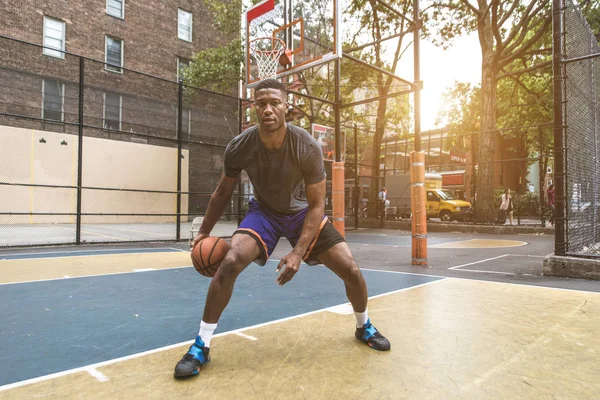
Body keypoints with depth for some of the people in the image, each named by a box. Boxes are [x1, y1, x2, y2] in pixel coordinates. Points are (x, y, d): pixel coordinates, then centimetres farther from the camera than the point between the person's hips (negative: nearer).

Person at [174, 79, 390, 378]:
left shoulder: (307, 147, -28)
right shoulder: (239, 147, -23)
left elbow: (316, 205, -21)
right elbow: (223, 192, -3)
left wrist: (298, 253, -30)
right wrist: (204, 232, 1)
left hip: (302, 212, 0)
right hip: (263, 211, 0)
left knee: (351, 270, -7)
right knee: (230, 262, -26)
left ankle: (363, 327, 25)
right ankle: (201, 344, -8)